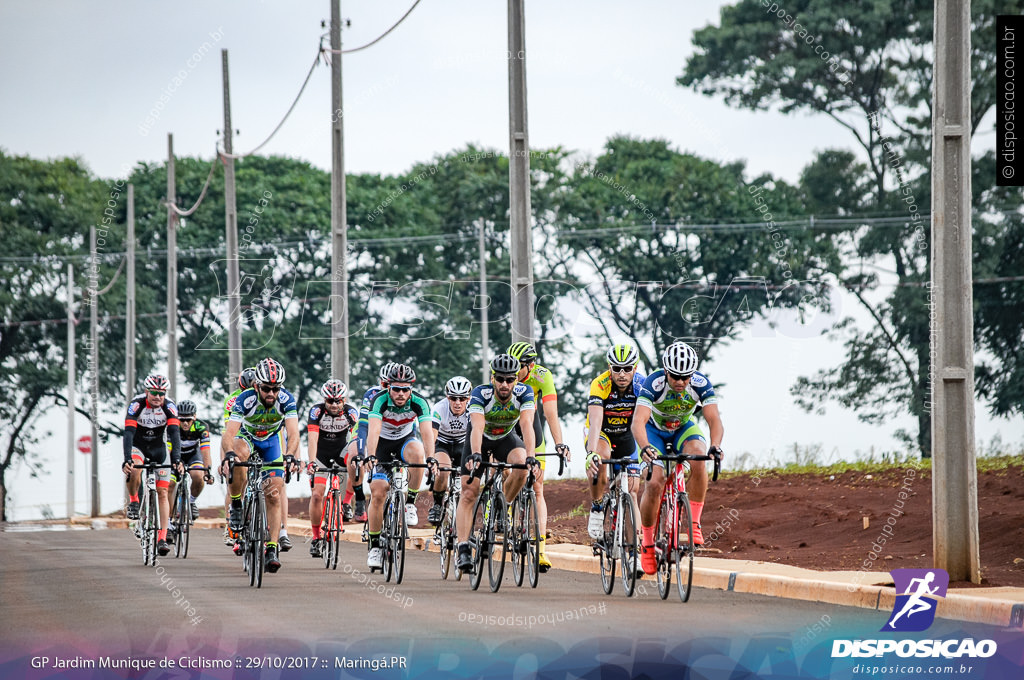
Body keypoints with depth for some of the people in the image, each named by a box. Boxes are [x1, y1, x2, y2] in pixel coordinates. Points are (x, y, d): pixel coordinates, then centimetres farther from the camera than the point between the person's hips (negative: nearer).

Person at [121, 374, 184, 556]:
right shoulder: (137, 405, -25)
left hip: (158, 447, 2)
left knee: (163, 492, -7)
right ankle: (133, 501, -7)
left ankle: (162, 538, -6)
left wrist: (176, 459, -43)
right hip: (137, 445, -2)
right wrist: (127, 459, -47)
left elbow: (174, 434, -28)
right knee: (134, 470, -36)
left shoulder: (169, 407, -20)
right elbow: (128, 433, -33)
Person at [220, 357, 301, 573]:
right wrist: (229, 454, -61)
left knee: (274, 496, -10)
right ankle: (236, 505, -17)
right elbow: (230, 432, -41)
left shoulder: (286, 400, -29)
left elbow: (293, 433, -38)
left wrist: (289, 456, -58)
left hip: (271, 441, 1)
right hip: (247, 436, -1)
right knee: (239, 454, -38)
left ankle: (272, 550, -6)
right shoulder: (245, 400, -33)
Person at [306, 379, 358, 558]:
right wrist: (312, 462, -45)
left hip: (340, 451, 2)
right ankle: (316, 538, -3)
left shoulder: (351, 412, -18)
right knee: (317, 494, -15)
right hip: (320, 454, -2)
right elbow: (312, 439, -31)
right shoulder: (317, 411, -21)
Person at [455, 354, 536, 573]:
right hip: (481, 440, -1)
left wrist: (530, 457, -53)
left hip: (507, 437, 1)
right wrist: (475, 455, -60)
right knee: (469, 493, -14)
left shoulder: (524, 393, -27)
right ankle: (463, 551, -14)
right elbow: (477, 428, -43)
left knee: (521, 468, -30)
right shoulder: (480, 394, -31)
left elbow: (527, 425, -38)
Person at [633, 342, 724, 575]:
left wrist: (715, 446, -53)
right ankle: (647, 543, -2)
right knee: (654, 484, -20)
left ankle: (695, 522, -20)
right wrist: (645, 447, -63)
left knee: (698, 457, -32)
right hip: (654, 430, -2)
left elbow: (714, 420, -32)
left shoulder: (701, 384, -27)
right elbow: (638, 421, -43)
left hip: (684, 429, 2)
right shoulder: (654, 384, -33)